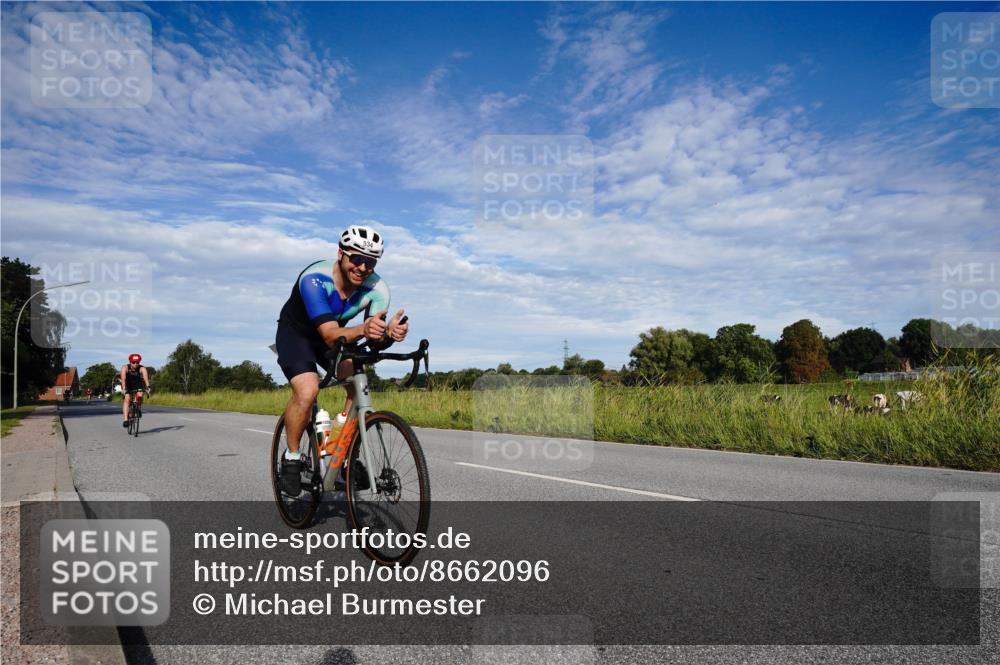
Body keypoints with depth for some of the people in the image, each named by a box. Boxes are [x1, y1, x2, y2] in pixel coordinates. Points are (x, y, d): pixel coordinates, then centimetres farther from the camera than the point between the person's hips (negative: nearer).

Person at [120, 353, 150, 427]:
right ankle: (125, 419, -25)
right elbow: (123, 378, -39)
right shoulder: (125, 368, -25)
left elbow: (145, 378, -42)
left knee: (140, 395, -27)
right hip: (127, 385, -1)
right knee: (127, 399, -22)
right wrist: (123, 388, -54)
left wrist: (148, 387, -58)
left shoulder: (142, 369, -25)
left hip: (138, 385, 1)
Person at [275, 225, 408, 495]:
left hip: (336, 334, 4)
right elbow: (331, 336, -42)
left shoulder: (377, 289, -23)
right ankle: (291, 458, -3)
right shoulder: (315, 278, -35)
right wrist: (362, 330, -62)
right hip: (296, 332, -4)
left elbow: (374, 340, -29)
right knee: (307, 391, -27)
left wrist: (389, 333, -52)